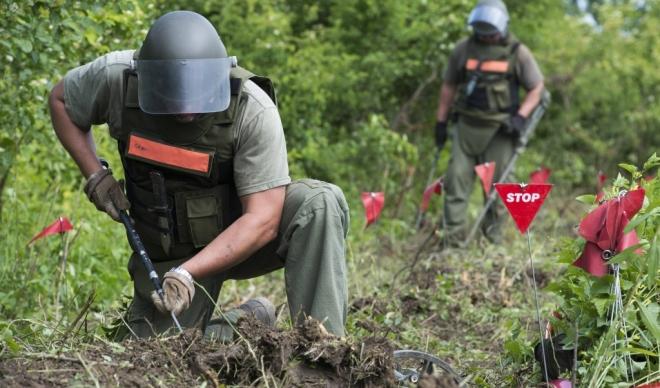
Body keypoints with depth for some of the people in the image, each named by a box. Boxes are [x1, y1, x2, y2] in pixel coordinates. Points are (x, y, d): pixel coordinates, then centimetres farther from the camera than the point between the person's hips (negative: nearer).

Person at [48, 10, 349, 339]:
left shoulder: (254, 110, -28)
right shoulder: (117, 78, -20)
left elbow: (263, 220, -28)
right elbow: (60, 100, 3)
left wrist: (186, 273, -37)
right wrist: (95, 174, -10)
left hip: (242, 234, -2)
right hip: (166, 251, 3)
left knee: (321, 203, -30)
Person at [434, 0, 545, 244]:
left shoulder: (518, 52, -1)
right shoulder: (463, 49, 5)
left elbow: (537, 88, 3)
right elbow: (449, 86, 13)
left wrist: (520, 117, -11)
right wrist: (441, 122, 11)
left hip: (500, 129, -2)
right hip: (466, 125, 2)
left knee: (497, 182, 3)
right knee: (457, 178, -5)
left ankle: (492, 236, 17)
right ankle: (453, 237, -4)